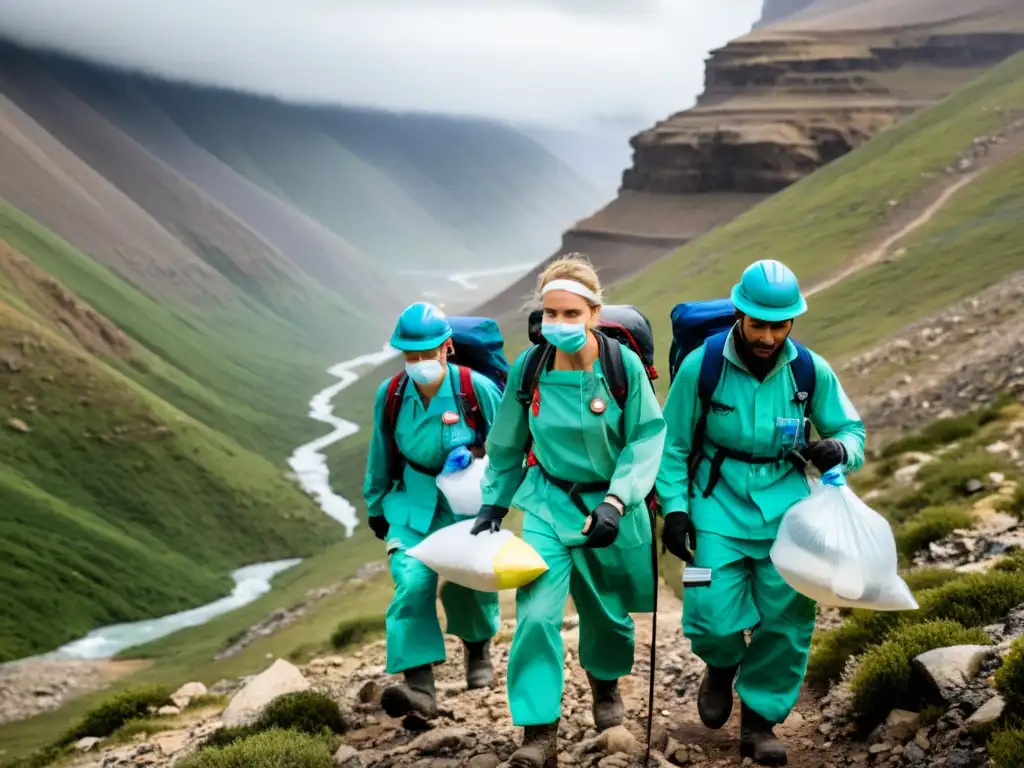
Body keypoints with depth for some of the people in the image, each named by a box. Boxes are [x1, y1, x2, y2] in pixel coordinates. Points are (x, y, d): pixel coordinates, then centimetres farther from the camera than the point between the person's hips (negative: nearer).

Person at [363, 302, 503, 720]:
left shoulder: (476, 389, -16)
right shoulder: (390, 394, -7)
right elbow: (381, 455, 9)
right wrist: (376, 505, 17)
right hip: (413, 501, 1)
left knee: (468, 581, -1)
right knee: (411, 581, -17)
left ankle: (478, 648, 34)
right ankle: (419, 685, -21)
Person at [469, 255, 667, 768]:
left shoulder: (624, 365, -18)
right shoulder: (528, 367, -12)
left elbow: (646, 440, -14)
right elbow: (506, 444, 3)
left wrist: (616, 502, -24)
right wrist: (494, 504, 7)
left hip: (611, 502, 0)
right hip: (550, 500, 0)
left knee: (606, 610, 18)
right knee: (536, 614, -15)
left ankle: (606, 685, 50)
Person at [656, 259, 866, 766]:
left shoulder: (811, 371, -2)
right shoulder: (702, 365, -8)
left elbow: (852, 430, 10)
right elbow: (673, 444, 1)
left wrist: (839, 448, -14)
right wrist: (674, 508, -5)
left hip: (785, 504, 2)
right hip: (719, 502, -2)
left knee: (787, 619, -1)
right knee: (714, 616, -13)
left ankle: (760, 720, 20)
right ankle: (721, 668, 24)